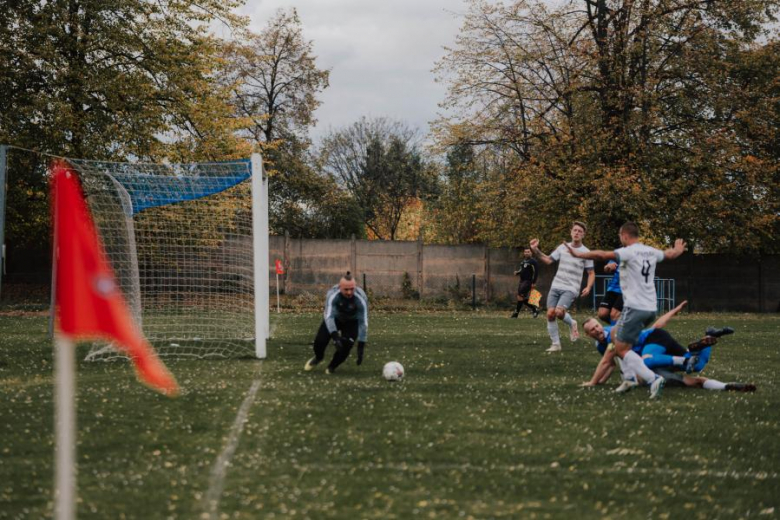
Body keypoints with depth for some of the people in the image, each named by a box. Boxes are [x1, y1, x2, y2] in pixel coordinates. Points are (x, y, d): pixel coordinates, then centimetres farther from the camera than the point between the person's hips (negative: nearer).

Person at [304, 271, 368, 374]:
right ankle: (318, 357, 27)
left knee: (345, 347, -19)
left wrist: (361, 346, -34)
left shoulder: (361, 299, -33)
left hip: (351, 322, 0)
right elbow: (329, 316, -40)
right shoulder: (332, 295, -34)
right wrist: (335, 336, -53)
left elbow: (363, 323, -30)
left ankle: (333, 366, 14)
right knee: (319, 342, -12)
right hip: (335, 318, 0)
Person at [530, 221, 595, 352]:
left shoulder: (585, 252, -4)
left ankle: (571, 323, 9)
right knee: (550, 314, -3)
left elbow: (591, 273, 0)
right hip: (556, 287, 5)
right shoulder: (562, 247, 8)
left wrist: (588, 287, -16)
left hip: (570, 289, -5)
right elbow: (548, 260, 13)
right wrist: (535, 250, 1)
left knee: (559, 312, -24)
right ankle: (555, 344, 9)